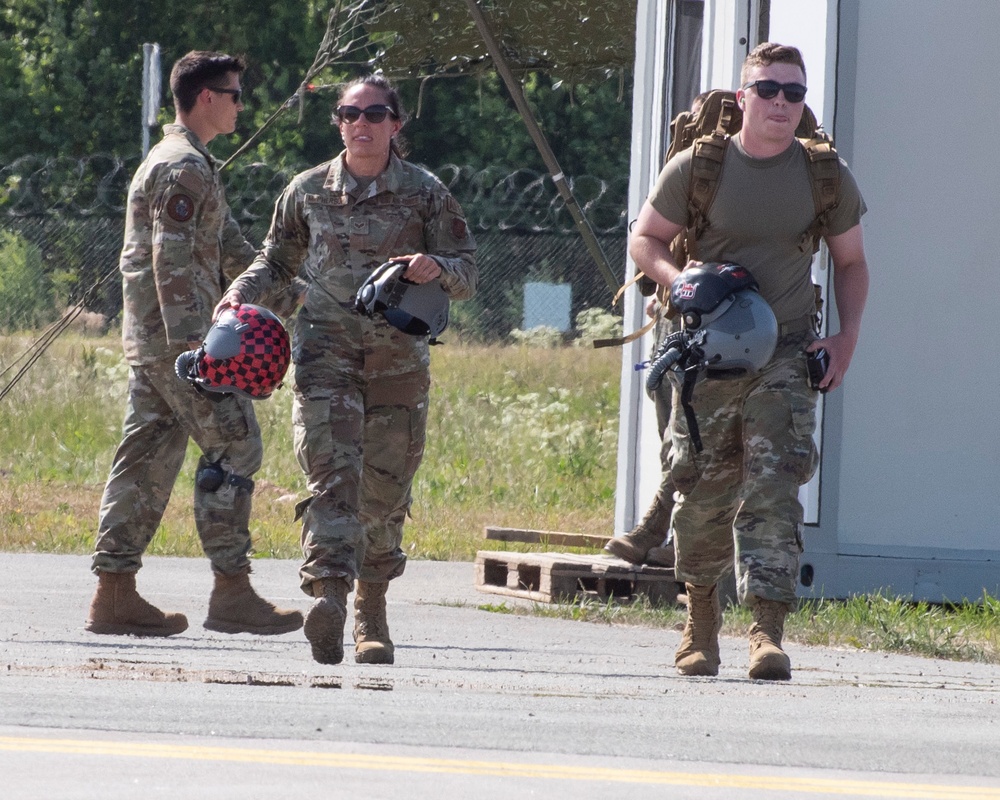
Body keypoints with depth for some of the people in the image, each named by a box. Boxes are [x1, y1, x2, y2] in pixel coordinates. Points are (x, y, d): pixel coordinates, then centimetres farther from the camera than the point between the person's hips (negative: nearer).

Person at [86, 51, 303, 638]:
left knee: (149, 457, 8)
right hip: (174, 332, -10)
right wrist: (187, 340, -24)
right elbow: (172, 259, -20)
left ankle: (115, 593, 6)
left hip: (150, 341, 10)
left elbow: (228, 248, 28)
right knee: (234, 446, -8)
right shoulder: (185, 167, -12)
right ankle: (231, 591, -10)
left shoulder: (184, 165, 22)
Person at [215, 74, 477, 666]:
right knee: (333, 475, -18)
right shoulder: (309, 191, 7)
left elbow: (469, 273, 4)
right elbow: (278, 261, 20)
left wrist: (437, 267, -18)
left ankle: (372, 616, 20)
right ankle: (329, 597, -32)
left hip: (398, 357, 1)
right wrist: (242, 292, 1)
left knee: (385, 489, 6)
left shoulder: (425, 193, 3)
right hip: (326, 352, 0)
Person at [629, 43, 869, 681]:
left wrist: (848, 338, 1)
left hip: (786, 356, 0)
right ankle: (702, 624, 25)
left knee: (774, 489, -14)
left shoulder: (826, 175, 2)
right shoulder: (697, 167, -2)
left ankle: (769, 634, -20)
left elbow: (851, 262, 14)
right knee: (704, 494, 5)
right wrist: (677, 278, -13)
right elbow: (645, 238, 9)